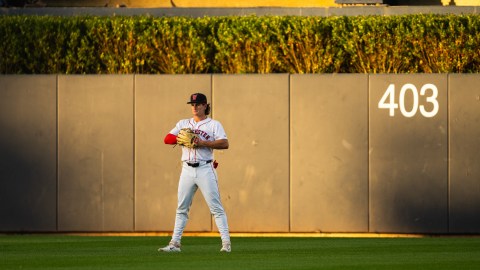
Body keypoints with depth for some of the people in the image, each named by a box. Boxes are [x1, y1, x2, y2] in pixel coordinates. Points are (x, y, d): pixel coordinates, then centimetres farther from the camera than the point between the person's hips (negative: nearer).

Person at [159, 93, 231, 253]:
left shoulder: (213, 124, 4)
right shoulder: (183, 124, 17)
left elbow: (224, 143, -9)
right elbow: (167, 139, 6)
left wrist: (203, 143, -18)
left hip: (205, 169, -4)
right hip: (187, 170, 4)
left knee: (216, 207, -8)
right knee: (182, 208, 5)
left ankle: (226, 242, -8)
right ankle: (175, 243, 8)